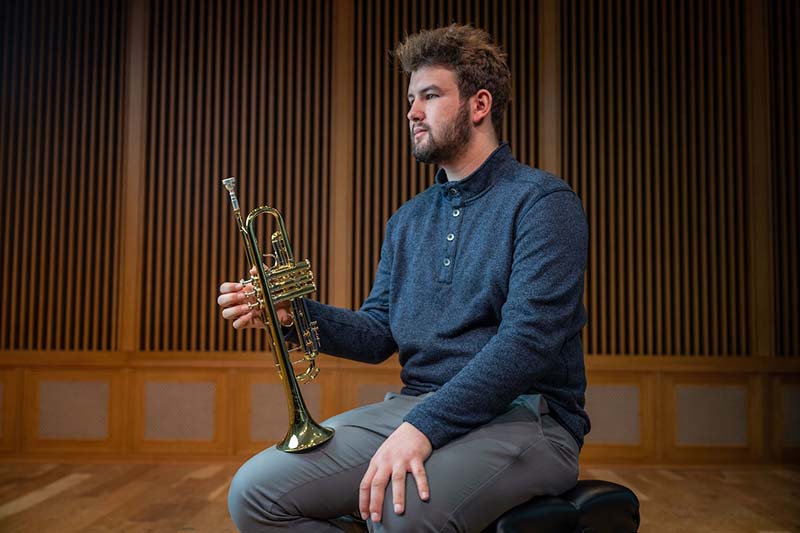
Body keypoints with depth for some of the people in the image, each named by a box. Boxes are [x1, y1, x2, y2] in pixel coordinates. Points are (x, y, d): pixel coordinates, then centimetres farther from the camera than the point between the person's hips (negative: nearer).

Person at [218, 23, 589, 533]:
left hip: (522, 414, -6)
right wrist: (292, 311, -1)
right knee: (255, 491, -10)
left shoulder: (542, 201, -6)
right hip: (415, 408, 6)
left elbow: (527, 340, -18)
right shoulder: (407, 221, 16)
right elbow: (379, 334, 15)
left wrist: (423, 427, -25)